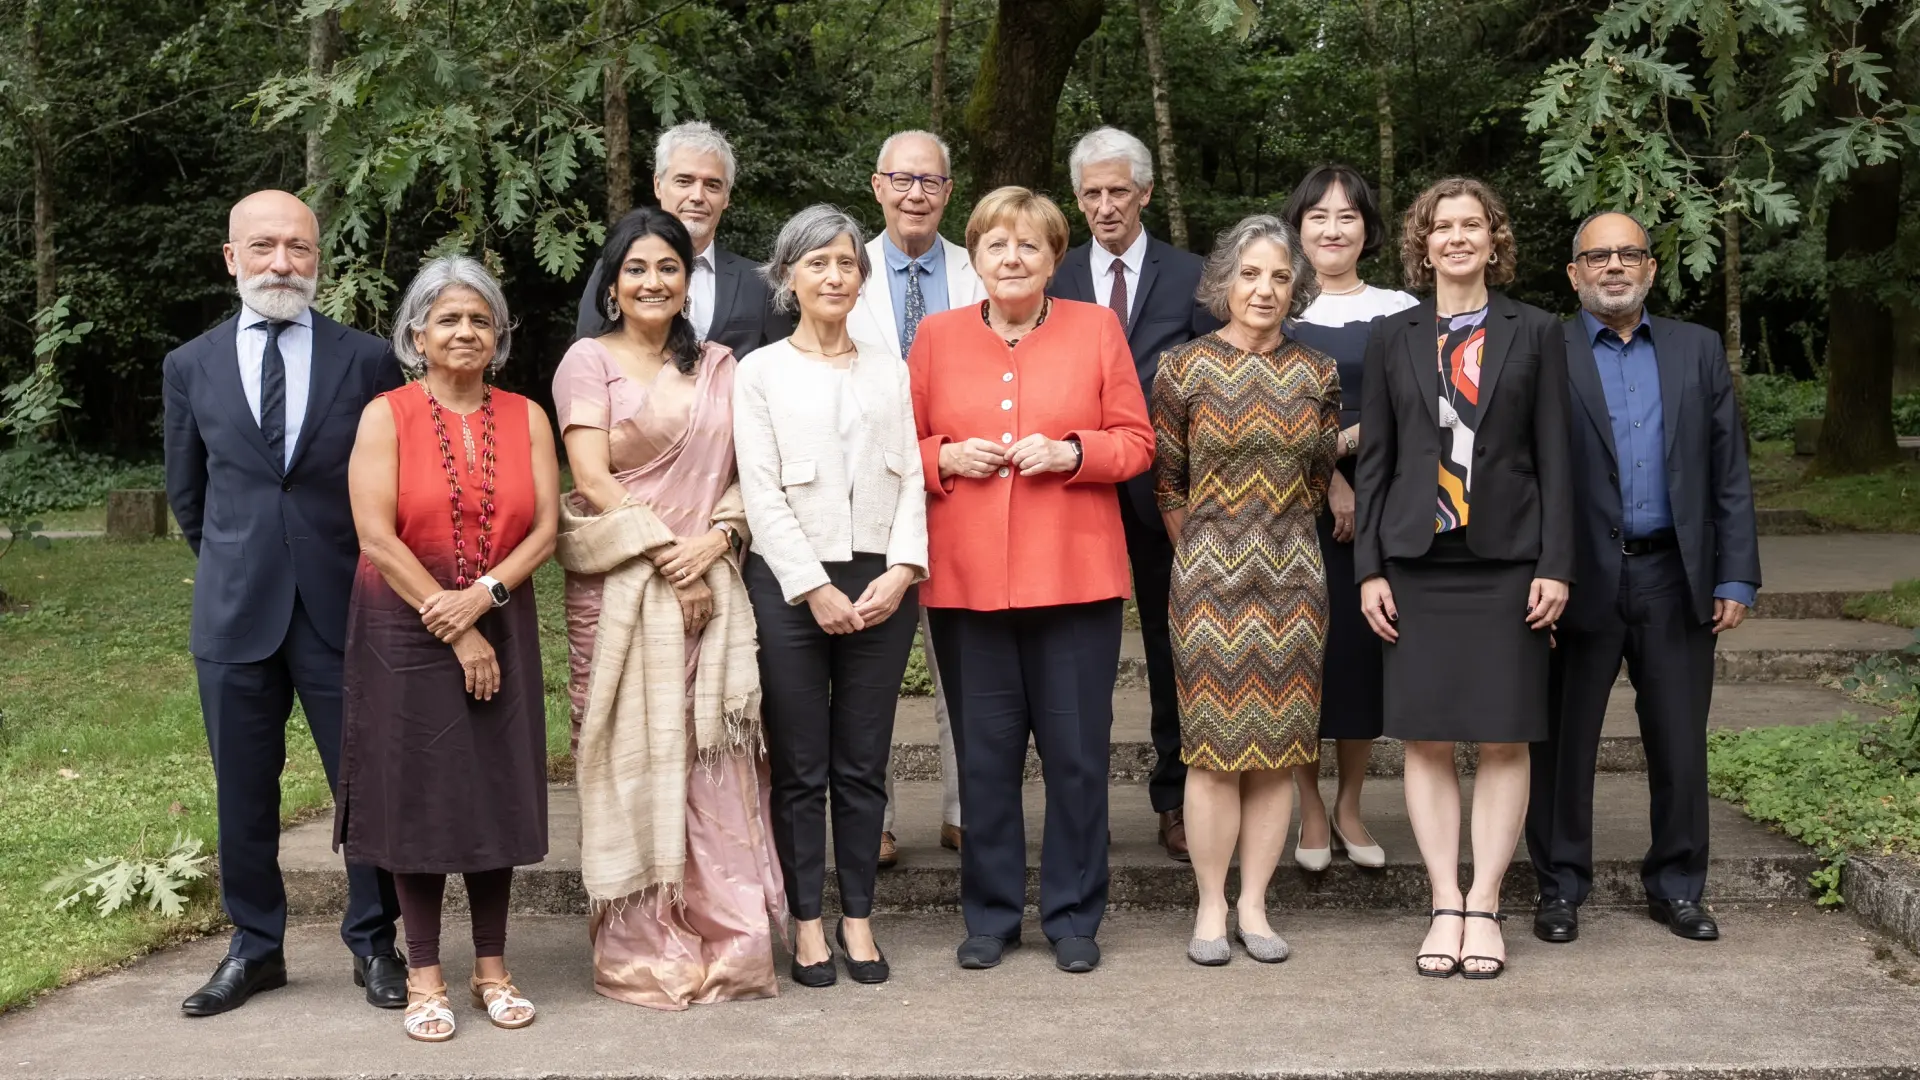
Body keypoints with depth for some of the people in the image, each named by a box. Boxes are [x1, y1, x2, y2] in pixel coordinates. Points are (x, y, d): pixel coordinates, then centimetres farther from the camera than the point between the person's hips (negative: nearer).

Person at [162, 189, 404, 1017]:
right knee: (243, 793, 10)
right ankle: (254, 947, 24)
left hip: (344, 608, -2)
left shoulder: (368, 359, 0)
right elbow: (186, 492, 17)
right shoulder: (191, 367, 6)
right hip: (235, 610, 2)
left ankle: (374, 944, 19)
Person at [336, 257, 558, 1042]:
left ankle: (492, 968, 17)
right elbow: (376, 535, -11)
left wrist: (484, 595, -17)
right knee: (418, 794, 2)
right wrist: (453, 632, -14)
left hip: (501, 630, 3)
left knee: (496, 792, 5)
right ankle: (424, 976, 12)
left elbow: (546, 528, -1)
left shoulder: (525, 417, 6)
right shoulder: (386, 415, -3)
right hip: (406, 633, -2)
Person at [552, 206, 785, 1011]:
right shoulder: (590, 360, 4)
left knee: (716, 760, 1)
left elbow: (746, 474, 10)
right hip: (620, 586, -3)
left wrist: (714, 539, -9)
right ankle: (642, 950, 7)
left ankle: (725, 939, 9)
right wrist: (665, 555, -13)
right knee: (633, 758, -2)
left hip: (710, 583, 3)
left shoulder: (718, 367, 15)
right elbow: (592, 479, -6)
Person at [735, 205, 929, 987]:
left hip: (881, 587, 3)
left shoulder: (889, 371, 15)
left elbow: (912, 478, 7)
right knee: (800, 768, 2)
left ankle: (858, 917, 16)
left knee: (863, 765, 6)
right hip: (791, 586, -2)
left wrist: (901, 571, -7)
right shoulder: (761, 372, 4)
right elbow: (762, 492, -3)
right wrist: (816, 590, -11)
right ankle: (806, 923, 12)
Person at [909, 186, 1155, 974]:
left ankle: (1073, 916, 18)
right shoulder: (937, 336, 8)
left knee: (1077, 753, 4)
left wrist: (1069, 452, -12)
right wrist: (947, 458, -8)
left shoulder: (1097, 329, 6)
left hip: (1074, 576, -1)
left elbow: (1136, 442, 5)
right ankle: (990, 916, 20)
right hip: (966, 579, 1)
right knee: (983, 754, 6)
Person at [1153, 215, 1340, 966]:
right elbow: (1164, 482, 4)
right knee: (1214, 747, -1)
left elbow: (1320, 476, 14)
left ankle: (1253, 906, 14)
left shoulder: (1318, 374, 5)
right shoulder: (1184, 368, -2)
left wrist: (1280, 534, 10)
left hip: (1292, 580, 3)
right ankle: (1211, 909, 10)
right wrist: (1203, 552, 5)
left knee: (1278, 747, 4)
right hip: (1208, 581, -2)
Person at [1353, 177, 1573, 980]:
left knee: (1504, 738, 1)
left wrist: (1555, 566, -4)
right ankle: (1444, 906, 9)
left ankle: (1484, 906, 9)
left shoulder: (1536, 334, 6)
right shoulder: (1393, 339, 8)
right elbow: (1373, 460, 7)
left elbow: (1553, 457, 3)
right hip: (1418, 562, 1)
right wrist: (1370, 568, 1)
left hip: (1507, 560, -1)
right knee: (1426, 739, 1)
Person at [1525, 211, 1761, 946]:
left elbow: (1730, 473, 8)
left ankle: (1676, 887, 23)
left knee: (1680, 741, 9)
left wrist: (1736, 577, 1)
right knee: (1564, 742, 6)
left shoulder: (1697, 350, 10)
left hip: (1675, 577, 3)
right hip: (1580, 578, -2)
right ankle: (1560, 889, 19)